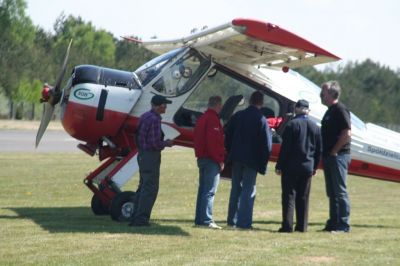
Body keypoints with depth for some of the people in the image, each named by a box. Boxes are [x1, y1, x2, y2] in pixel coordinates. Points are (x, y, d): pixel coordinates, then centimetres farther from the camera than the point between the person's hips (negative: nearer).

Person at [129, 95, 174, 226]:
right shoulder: (154, 119, -19)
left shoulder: (145, 116, 11)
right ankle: (141, 219, -5)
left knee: (143, 187, 15)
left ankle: (135, 218, 18)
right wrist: (166, 143, -4)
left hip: (142, 155, 10)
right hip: (151, 156, -10)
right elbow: (155, 143, -23)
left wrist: (163, 142, 15)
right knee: (150, 188, -5)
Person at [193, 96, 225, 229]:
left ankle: (199, 219, 16)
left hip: (202, 158, 10)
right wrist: (220, 160, -16)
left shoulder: (202, 118, 17)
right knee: (210, 191, -10)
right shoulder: (213, 119, -14)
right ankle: (207, 220, -13)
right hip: (211, 160, -10)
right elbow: (214, 142, -21)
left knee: (203, 189, 13)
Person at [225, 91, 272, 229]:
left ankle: (232, 220, 19)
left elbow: (228, 138, 9)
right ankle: (243, 222, -4)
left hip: (236, 158, 5)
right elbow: (266, 144, -11)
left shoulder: (237, 116, 4)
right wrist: (263, 163, -1)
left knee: (236, 189, 15)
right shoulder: (261, 119, -10)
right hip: (251, 160, -5)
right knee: (248, 190, 0)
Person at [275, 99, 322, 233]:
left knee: (289, 195, -2)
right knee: (303, 197, 10)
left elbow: (285, 147, -12)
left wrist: (279, 165, -7)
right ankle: (302, 225, 10)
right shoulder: (315, 127, 7)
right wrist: (315, 166, 19)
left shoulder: (292, 124, -9)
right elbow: (319, 149, 10)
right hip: (308, 167, 5)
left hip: (291, 166, -5)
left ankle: (287, 225, -7)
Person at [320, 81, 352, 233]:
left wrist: (334, 151, -16)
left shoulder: (340, 110, -12)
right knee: (332, 193, 12)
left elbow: (347, 134, -20)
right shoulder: (330, 111, 17)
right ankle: (333, 222, 17)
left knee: (340, 192, -7)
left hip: (338, 156, -10)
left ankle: (343, 225, -5)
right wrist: (326, 154, 14)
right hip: (329, 157, 10)